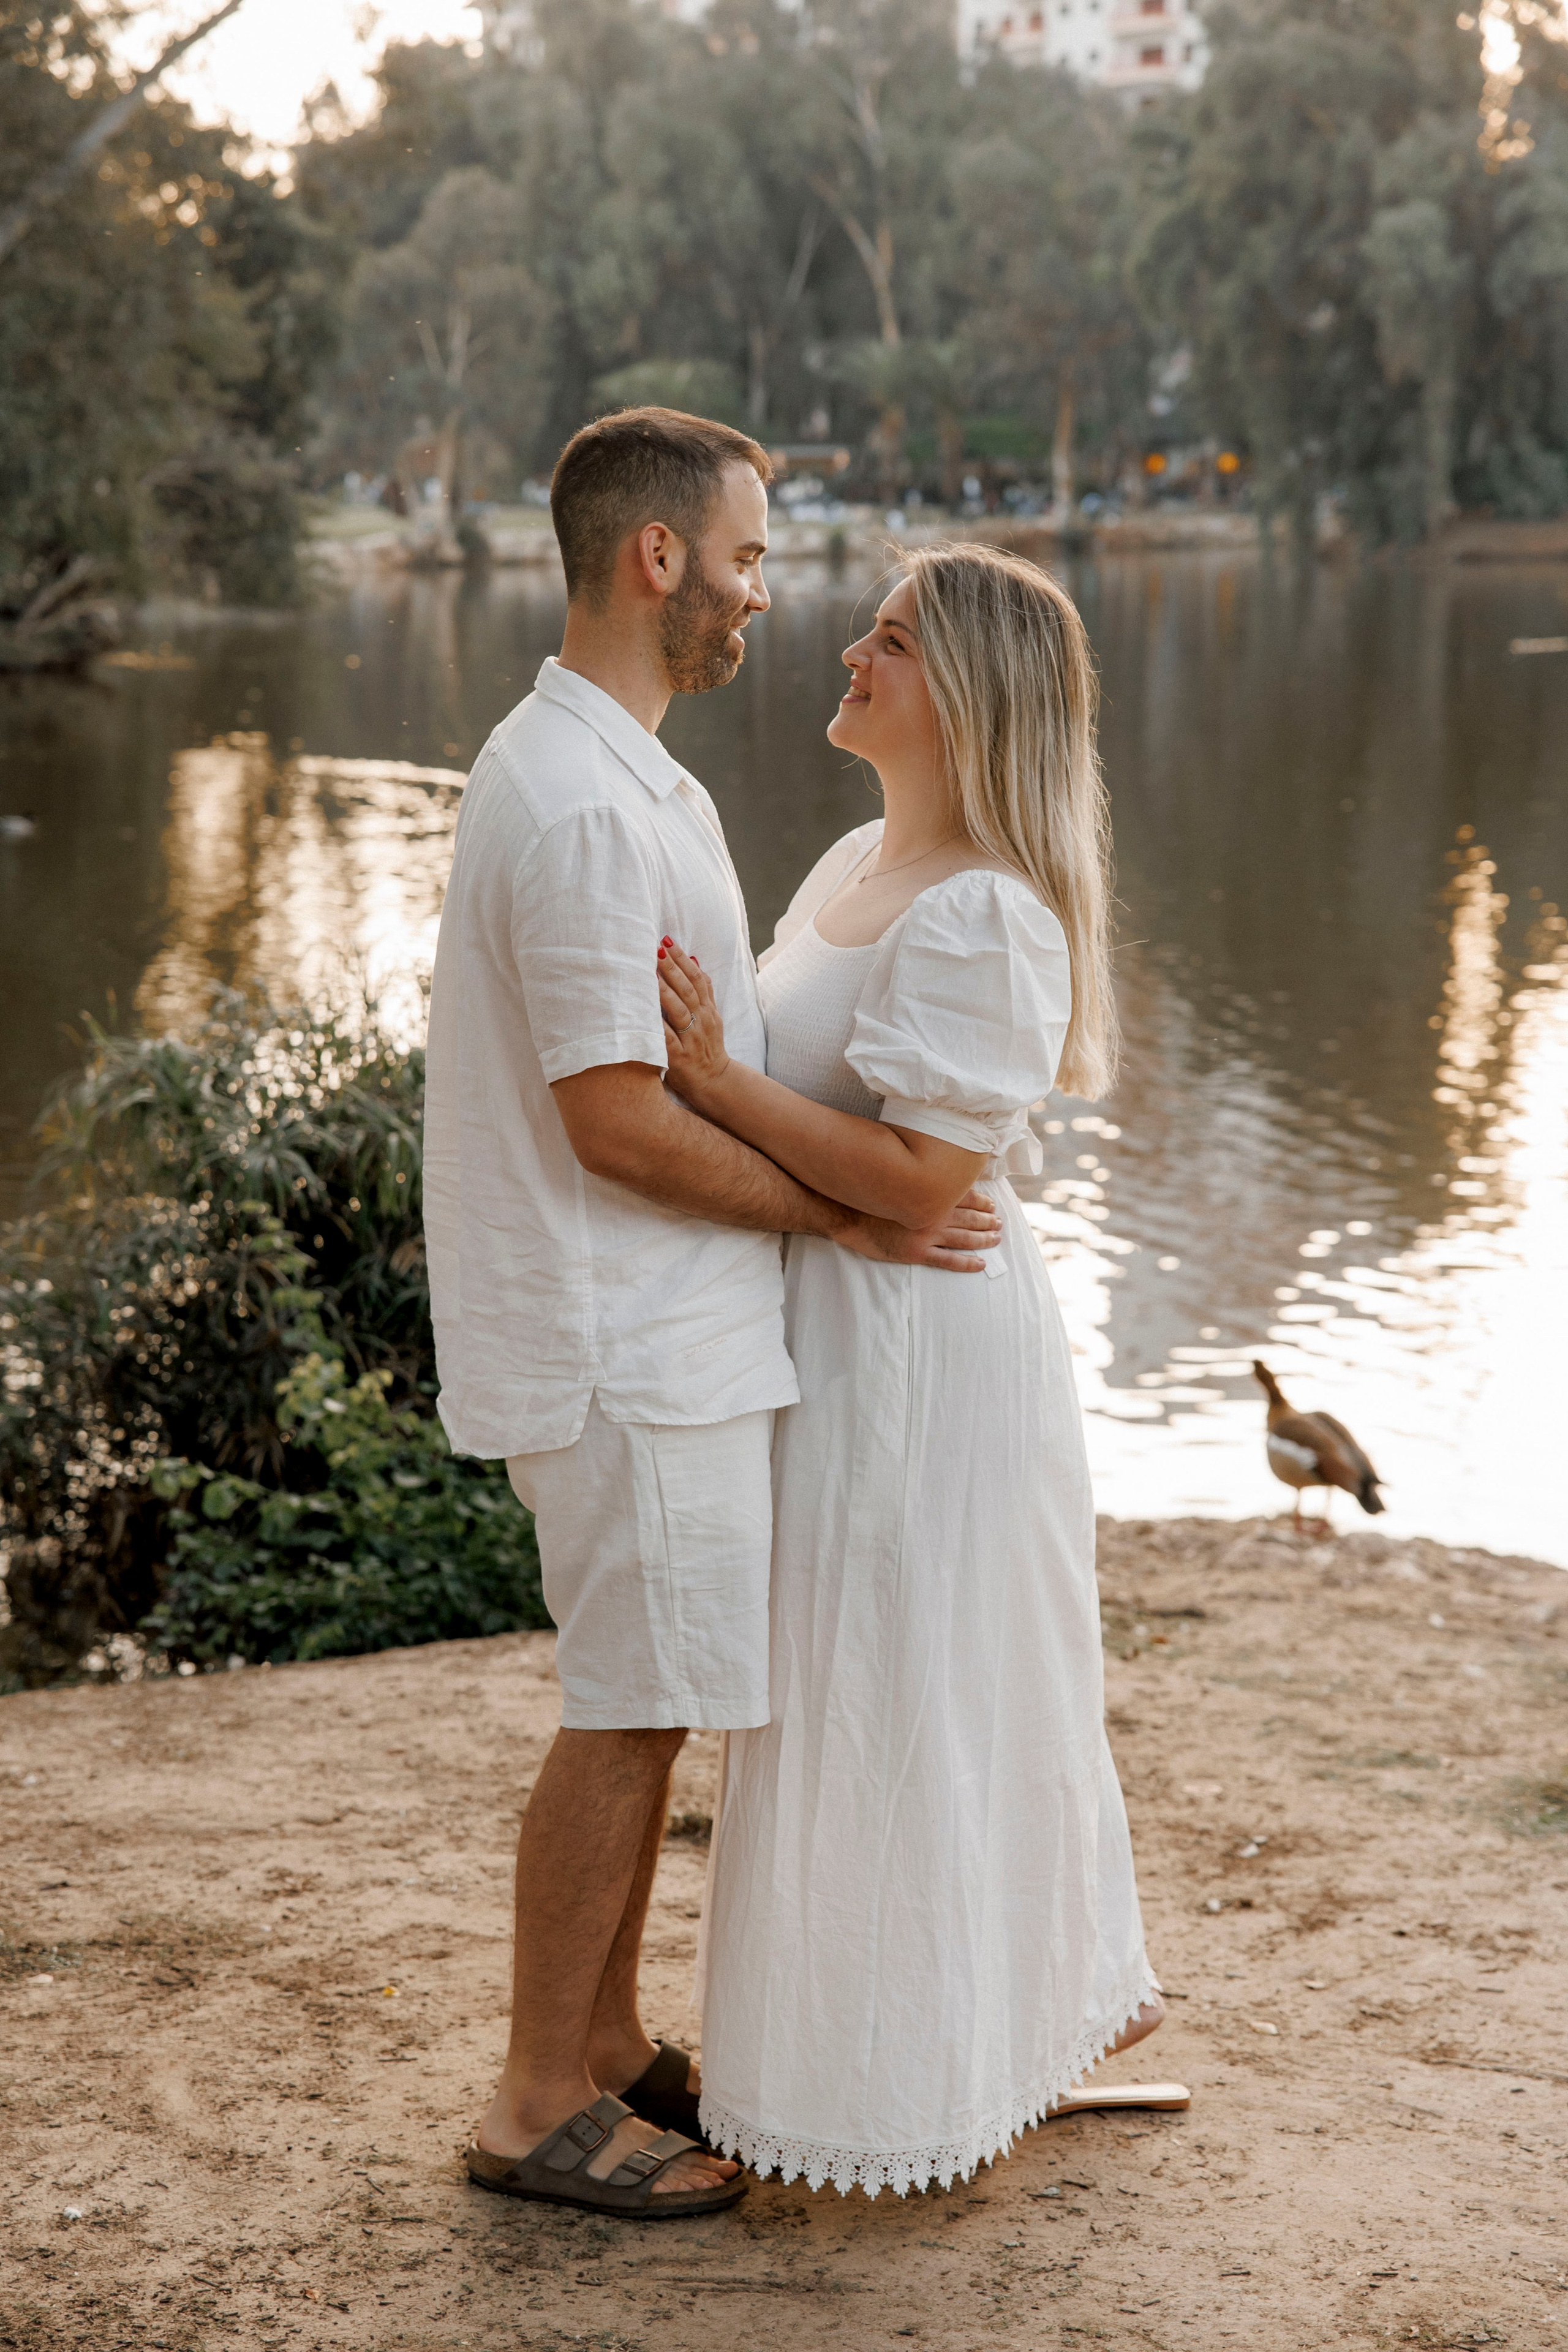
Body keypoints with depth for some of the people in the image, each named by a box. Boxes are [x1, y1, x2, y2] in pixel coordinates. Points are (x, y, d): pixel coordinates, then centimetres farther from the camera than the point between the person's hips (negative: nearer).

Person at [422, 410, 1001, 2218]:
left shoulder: (598, 773, 13)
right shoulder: (586, 808, -21)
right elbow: (618, 1124, -23)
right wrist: (844, 1216, -13)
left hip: (655, 1331, 10)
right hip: (632, 1344, -10)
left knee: (647, 1705, 17)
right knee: (632, 1712, 0)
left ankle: (606, 2046, 29)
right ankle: (539, 2108, 12)